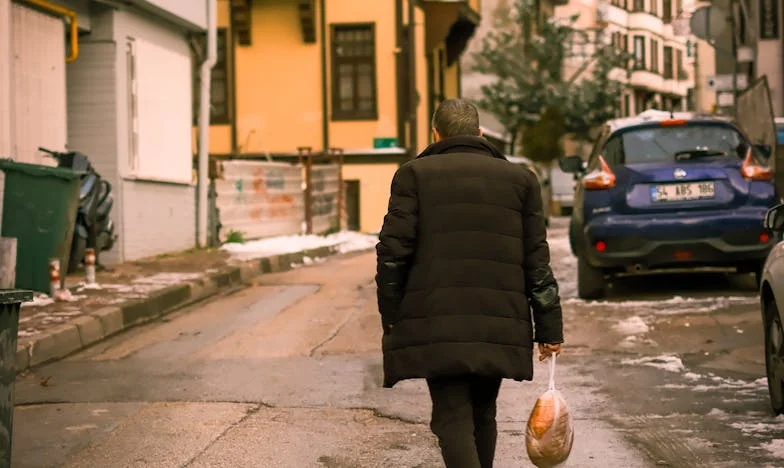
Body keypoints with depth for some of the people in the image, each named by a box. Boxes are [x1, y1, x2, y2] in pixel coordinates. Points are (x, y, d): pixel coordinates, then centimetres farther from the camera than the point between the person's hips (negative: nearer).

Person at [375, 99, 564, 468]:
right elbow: (537, 261, 8)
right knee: (482, 414, 18)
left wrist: (391, 317, 6)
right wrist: (549, 328, 11)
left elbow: (392, 251, -3)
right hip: (499, 324, 3)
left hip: (436, 324, -3)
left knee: (453, 418, -4)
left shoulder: (414, 174, 5)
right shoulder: (519, 179, 12)